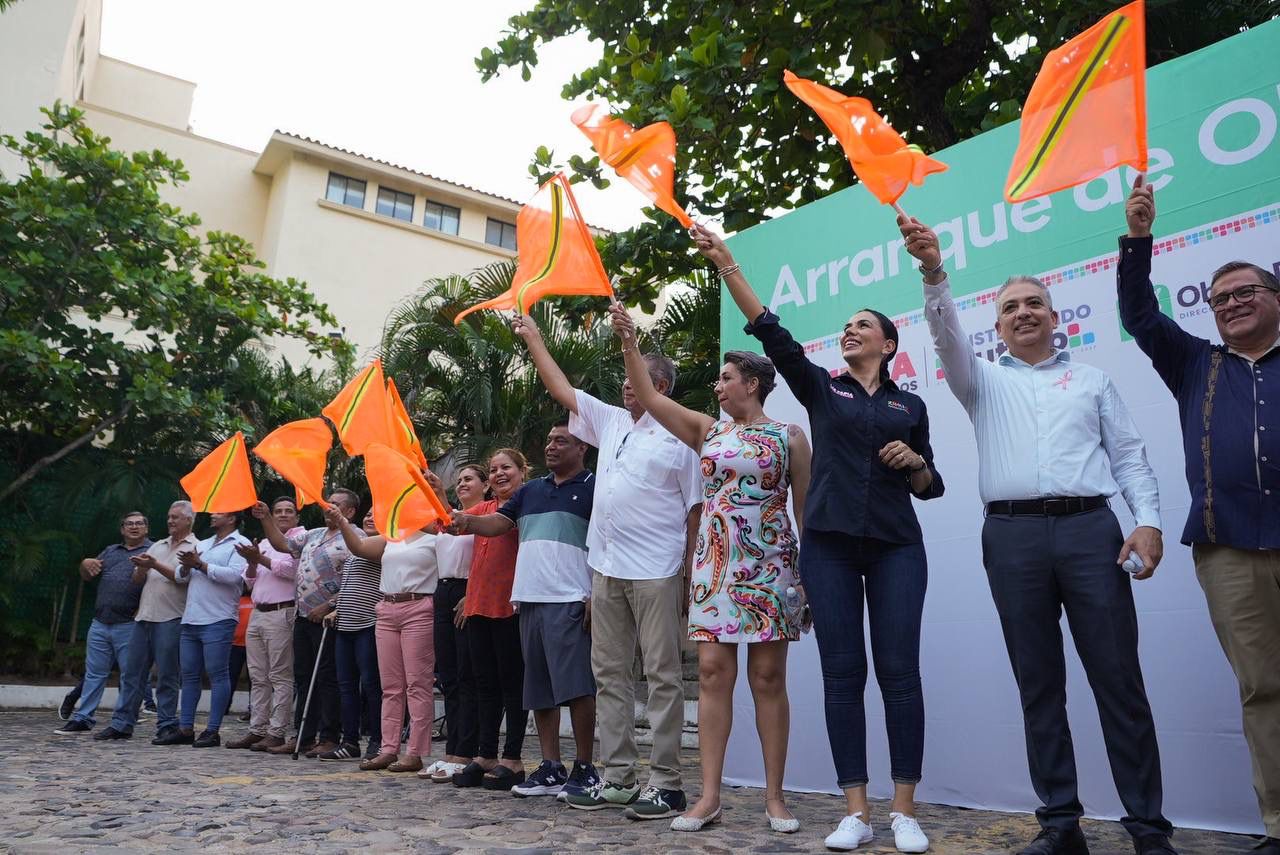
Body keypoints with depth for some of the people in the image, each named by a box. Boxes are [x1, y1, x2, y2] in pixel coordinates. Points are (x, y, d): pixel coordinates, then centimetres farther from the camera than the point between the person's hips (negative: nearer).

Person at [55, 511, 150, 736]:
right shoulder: (110, 551, 20)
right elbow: (86, 576, 24)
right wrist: (86, 564, 1)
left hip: (129, 625, -6)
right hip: (100, 623, 6)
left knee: (131, 677, -2)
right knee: (94, 673, 12)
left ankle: (123, 725, 4)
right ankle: (82, 719, 21)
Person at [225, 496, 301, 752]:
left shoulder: (301, 538, 0)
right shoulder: (263, 543, 22)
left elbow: (291, 569, -14)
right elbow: (250, 583, 21)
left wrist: (261, 559, -9)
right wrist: (252, 564, 1)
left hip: (282, 614, -8)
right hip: (257, 614, 8)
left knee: (280, 676, -5)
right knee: (258, 677, 10)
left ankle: (276, 732, -2)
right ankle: (257, 729, 16)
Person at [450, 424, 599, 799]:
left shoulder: (593, 486, 0)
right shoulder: (530, 491, 21)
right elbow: (497, 523, 14)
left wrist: (596, 596, -15)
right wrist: (466, 520, -7)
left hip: (570, 600, -7)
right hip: (529, 600, 7)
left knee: (576, 686, -7)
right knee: (539, 689, 10)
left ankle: (584, 769, 3)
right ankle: (550, 768, 18)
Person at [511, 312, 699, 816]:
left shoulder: (681, 437, -4)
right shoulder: (611, 421, 16)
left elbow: (696, 510, -5)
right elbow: (562, 389, 22)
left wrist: (691, 574, -10)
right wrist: (532, 337, 24)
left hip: (656, 572, -7)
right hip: (606, 567, 7)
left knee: (662, 675, -2)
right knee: (609, 674, 10)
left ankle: (666, 783, 5)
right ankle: (617, 779, 19)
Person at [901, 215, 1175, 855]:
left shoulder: (1091, 379, 20)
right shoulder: (984, 381, 18)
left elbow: (1129, 455, 13)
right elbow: (946, 334, 0)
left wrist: (1148, 520, -2)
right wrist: (934, 272, -17)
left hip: (1090, 527, 0)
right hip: (1013, 535, 0)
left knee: (1118, 678, -3)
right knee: (1038, 685, 4)